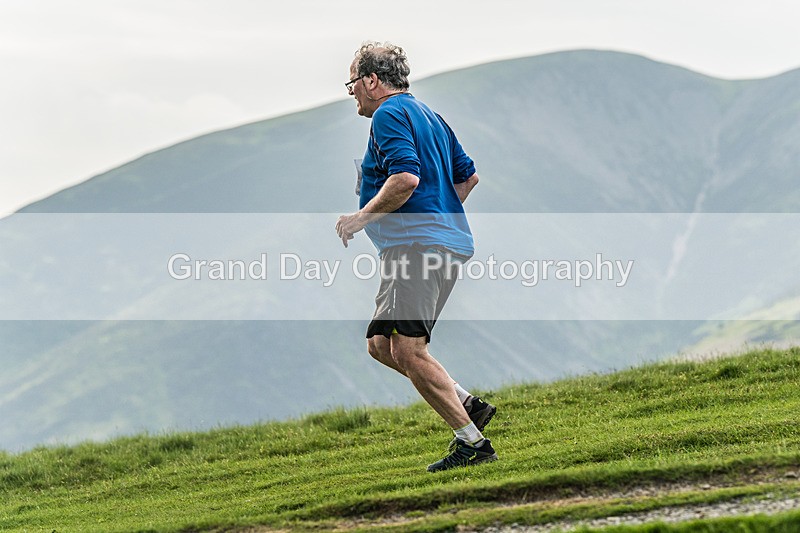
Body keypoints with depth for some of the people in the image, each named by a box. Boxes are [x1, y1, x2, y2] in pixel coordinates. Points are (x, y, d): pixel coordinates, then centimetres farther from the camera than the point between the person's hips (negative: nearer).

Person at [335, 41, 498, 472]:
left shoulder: (389, 115, -8)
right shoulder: (427, 115, 23)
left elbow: (406, 177, -23)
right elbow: (468, 175, 28)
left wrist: (361, 218, -13)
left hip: (418, 244, -11)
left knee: (406, 350, -14)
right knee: (380, 344, 13)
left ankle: (472, 442, -15)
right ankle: (467, 404, 5)